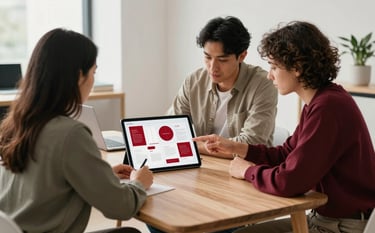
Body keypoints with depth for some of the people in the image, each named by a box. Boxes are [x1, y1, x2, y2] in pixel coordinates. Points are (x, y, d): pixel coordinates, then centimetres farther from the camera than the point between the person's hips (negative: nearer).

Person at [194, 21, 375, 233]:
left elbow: (289, 181, -28)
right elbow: (287, 154, 17)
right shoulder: (320, 101, 7)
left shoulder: (329, 107, -26)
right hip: (325, 216, 9)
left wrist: (248, 170, -9)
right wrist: (236, 148, 6)